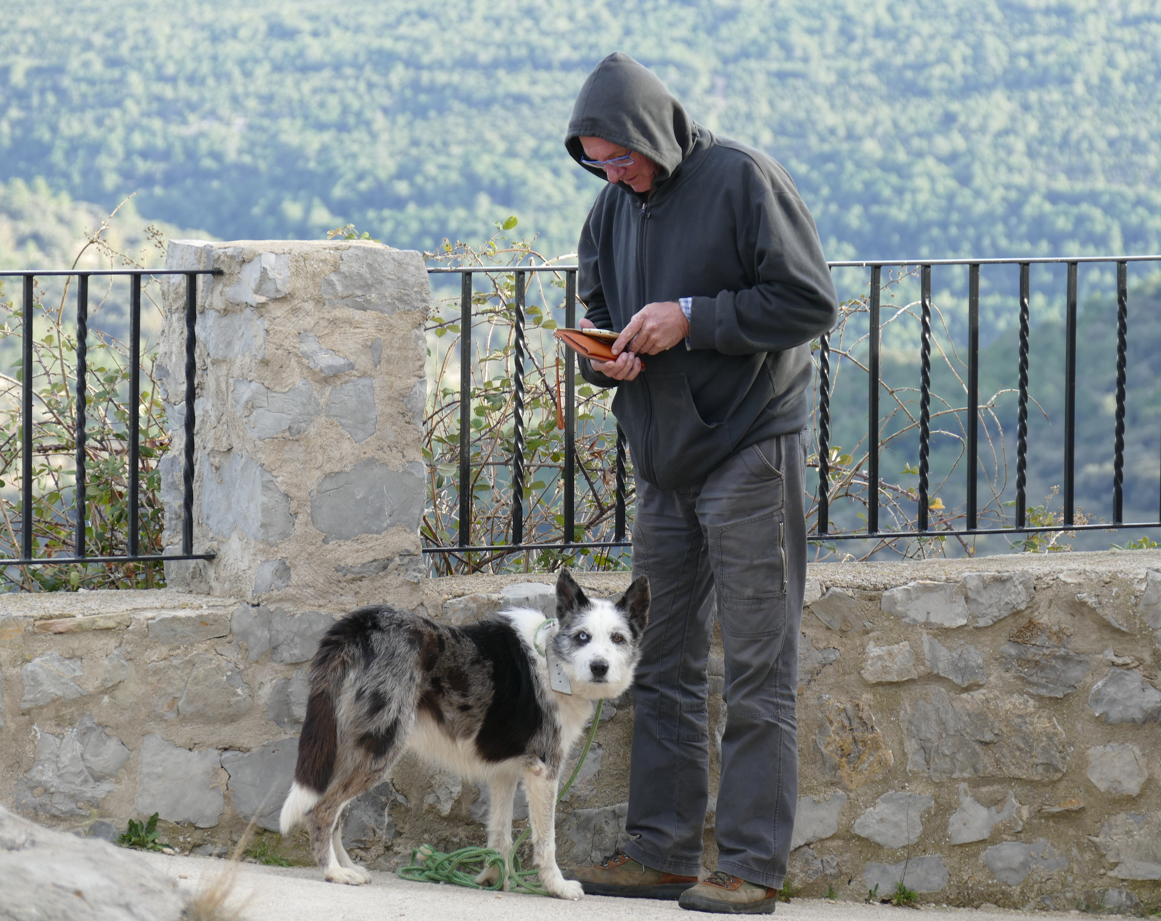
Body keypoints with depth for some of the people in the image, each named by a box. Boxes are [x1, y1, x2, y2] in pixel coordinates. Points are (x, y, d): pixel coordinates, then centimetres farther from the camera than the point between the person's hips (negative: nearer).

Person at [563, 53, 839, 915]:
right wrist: (606, 355, -2)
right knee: (664, 666, 8)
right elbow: (599, 312, 21)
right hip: (664, 466, 7)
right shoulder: (615, 207, 11)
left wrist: (691, 319, -17)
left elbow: (811, 301, -13)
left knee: (757, 670, -6)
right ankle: (662, 852, 13)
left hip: (749, 449, -7)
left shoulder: (743, 180, -9)